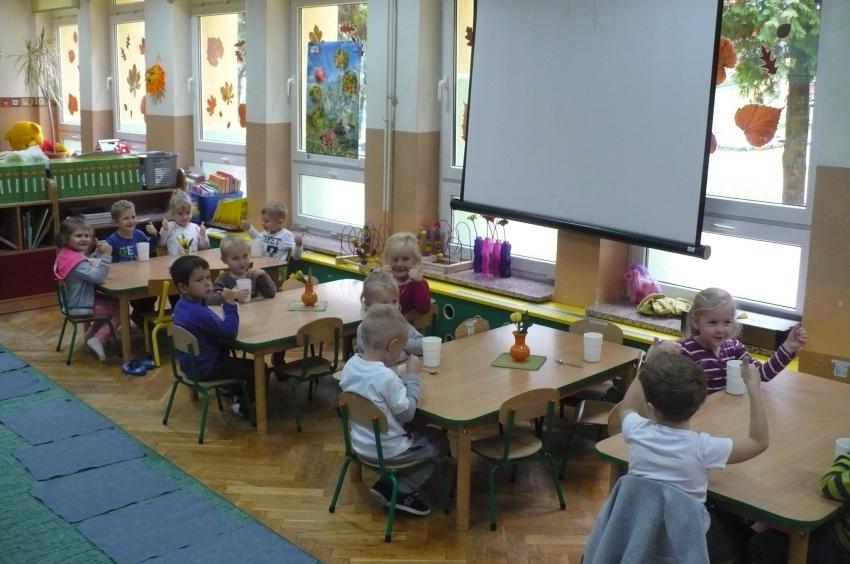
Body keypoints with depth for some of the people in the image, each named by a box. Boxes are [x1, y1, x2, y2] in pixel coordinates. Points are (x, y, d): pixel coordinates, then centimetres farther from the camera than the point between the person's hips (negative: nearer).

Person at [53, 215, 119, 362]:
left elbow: (90, 264, 15)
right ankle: (99, 339, -4)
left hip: (76, 301, 10)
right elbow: (98, 276, -36)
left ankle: (91, 333, 25)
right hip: (82, 307, -10)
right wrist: (106, 255, -40)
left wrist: (98, 252, -2)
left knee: (113, 301, 27)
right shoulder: (75, 261, -28)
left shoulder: (67, 255, 4)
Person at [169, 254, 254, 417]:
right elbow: (229, 333, -30)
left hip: (190, 362, 10)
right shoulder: (199, 313, -32)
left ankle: (236, 390, 44)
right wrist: (230, 304, -31)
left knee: (224, 348, 38)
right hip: (204, 368, -10)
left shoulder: (182, 305, 0)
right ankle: (243, 403, 14)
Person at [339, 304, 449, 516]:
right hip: (386, 451, -8)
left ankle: (387, 484, 19)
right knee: (439, 441, 13)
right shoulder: (386, 377, -30)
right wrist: (412, 376, -12)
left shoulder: (351, 364, -6)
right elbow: (406, 413, -18)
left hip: (360, 443, 8)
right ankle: (400, 492, 9)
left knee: (421, 433, 28)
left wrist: (403, 377, 2)